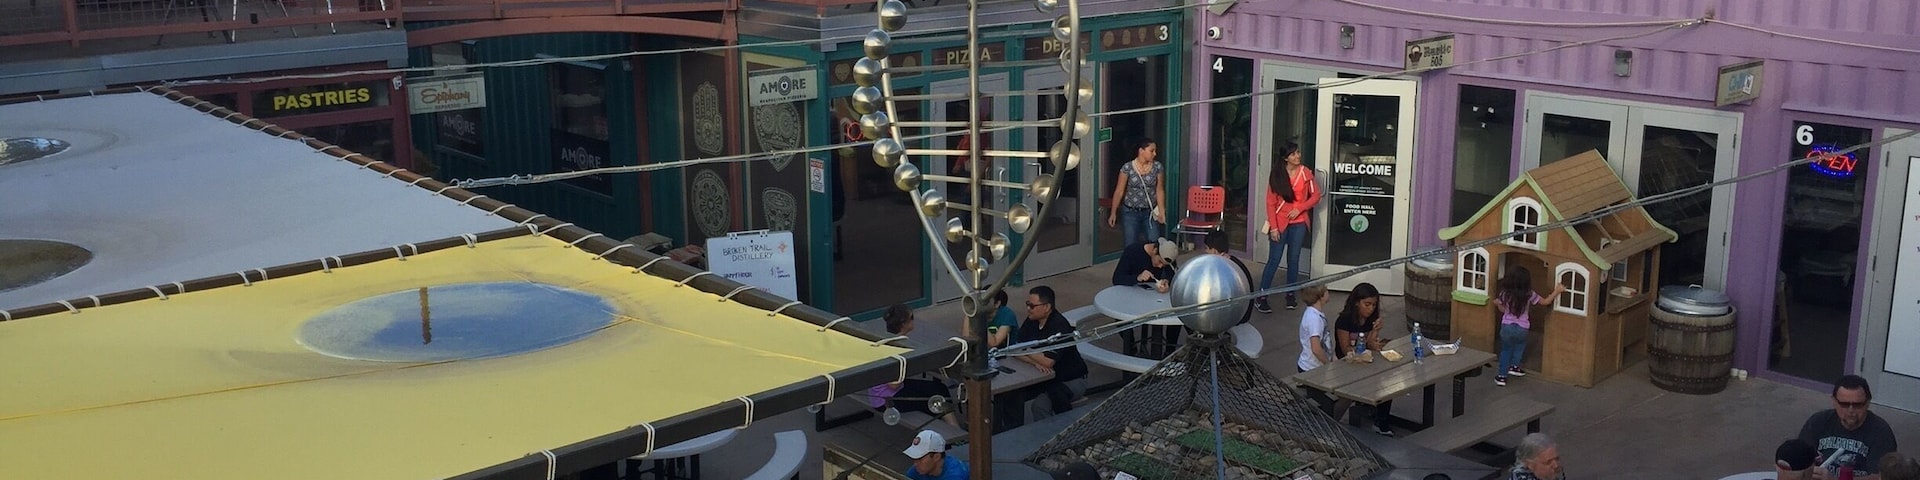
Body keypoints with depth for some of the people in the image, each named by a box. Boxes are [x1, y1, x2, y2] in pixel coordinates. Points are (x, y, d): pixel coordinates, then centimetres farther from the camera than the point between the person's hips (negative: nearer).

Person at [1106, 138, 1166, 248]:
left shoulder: (1157, 167, -3)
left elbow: (1159, 190, 1)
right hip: (1130, 213, -2)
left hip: (1150, 212, 2)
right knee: (1130, 246, 2)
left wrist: (1161, 211, -9)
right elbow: (1119, 191, -4)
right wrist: (1113, 213, -4)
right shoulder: (1127, 168, -9)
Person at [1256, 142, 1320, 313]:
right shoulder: (1276, 175, -6)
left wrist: (1299, 209, -10)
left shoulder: (1306, 173, -2)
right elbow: (1271, 202, -6)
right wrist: (1273, 227, -11)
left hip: (1298, 223, 2)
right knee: (1274, 260, -4)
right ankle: (1261, 298, -1)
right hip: (1280, 223, -2)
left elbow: (1316, 195, 4)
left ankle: (1290, 295, 19)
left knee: (1293, 260, 8)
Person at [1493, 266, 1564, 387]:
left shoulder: (1505, 294, -11)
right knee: (1520, 344, 32)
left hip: (1506, 327, 0)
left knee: (1506, 350, 17)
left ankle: (1502, 375, 15)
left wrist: (1497, 303, 17)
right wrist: (1556, 291, 8)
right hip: (1522, 328, 0)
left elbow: (1503, 310, 0)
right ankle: (1514, 366, 24)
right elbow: (1545, 301, 0)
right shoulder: (1529, 295, -11)